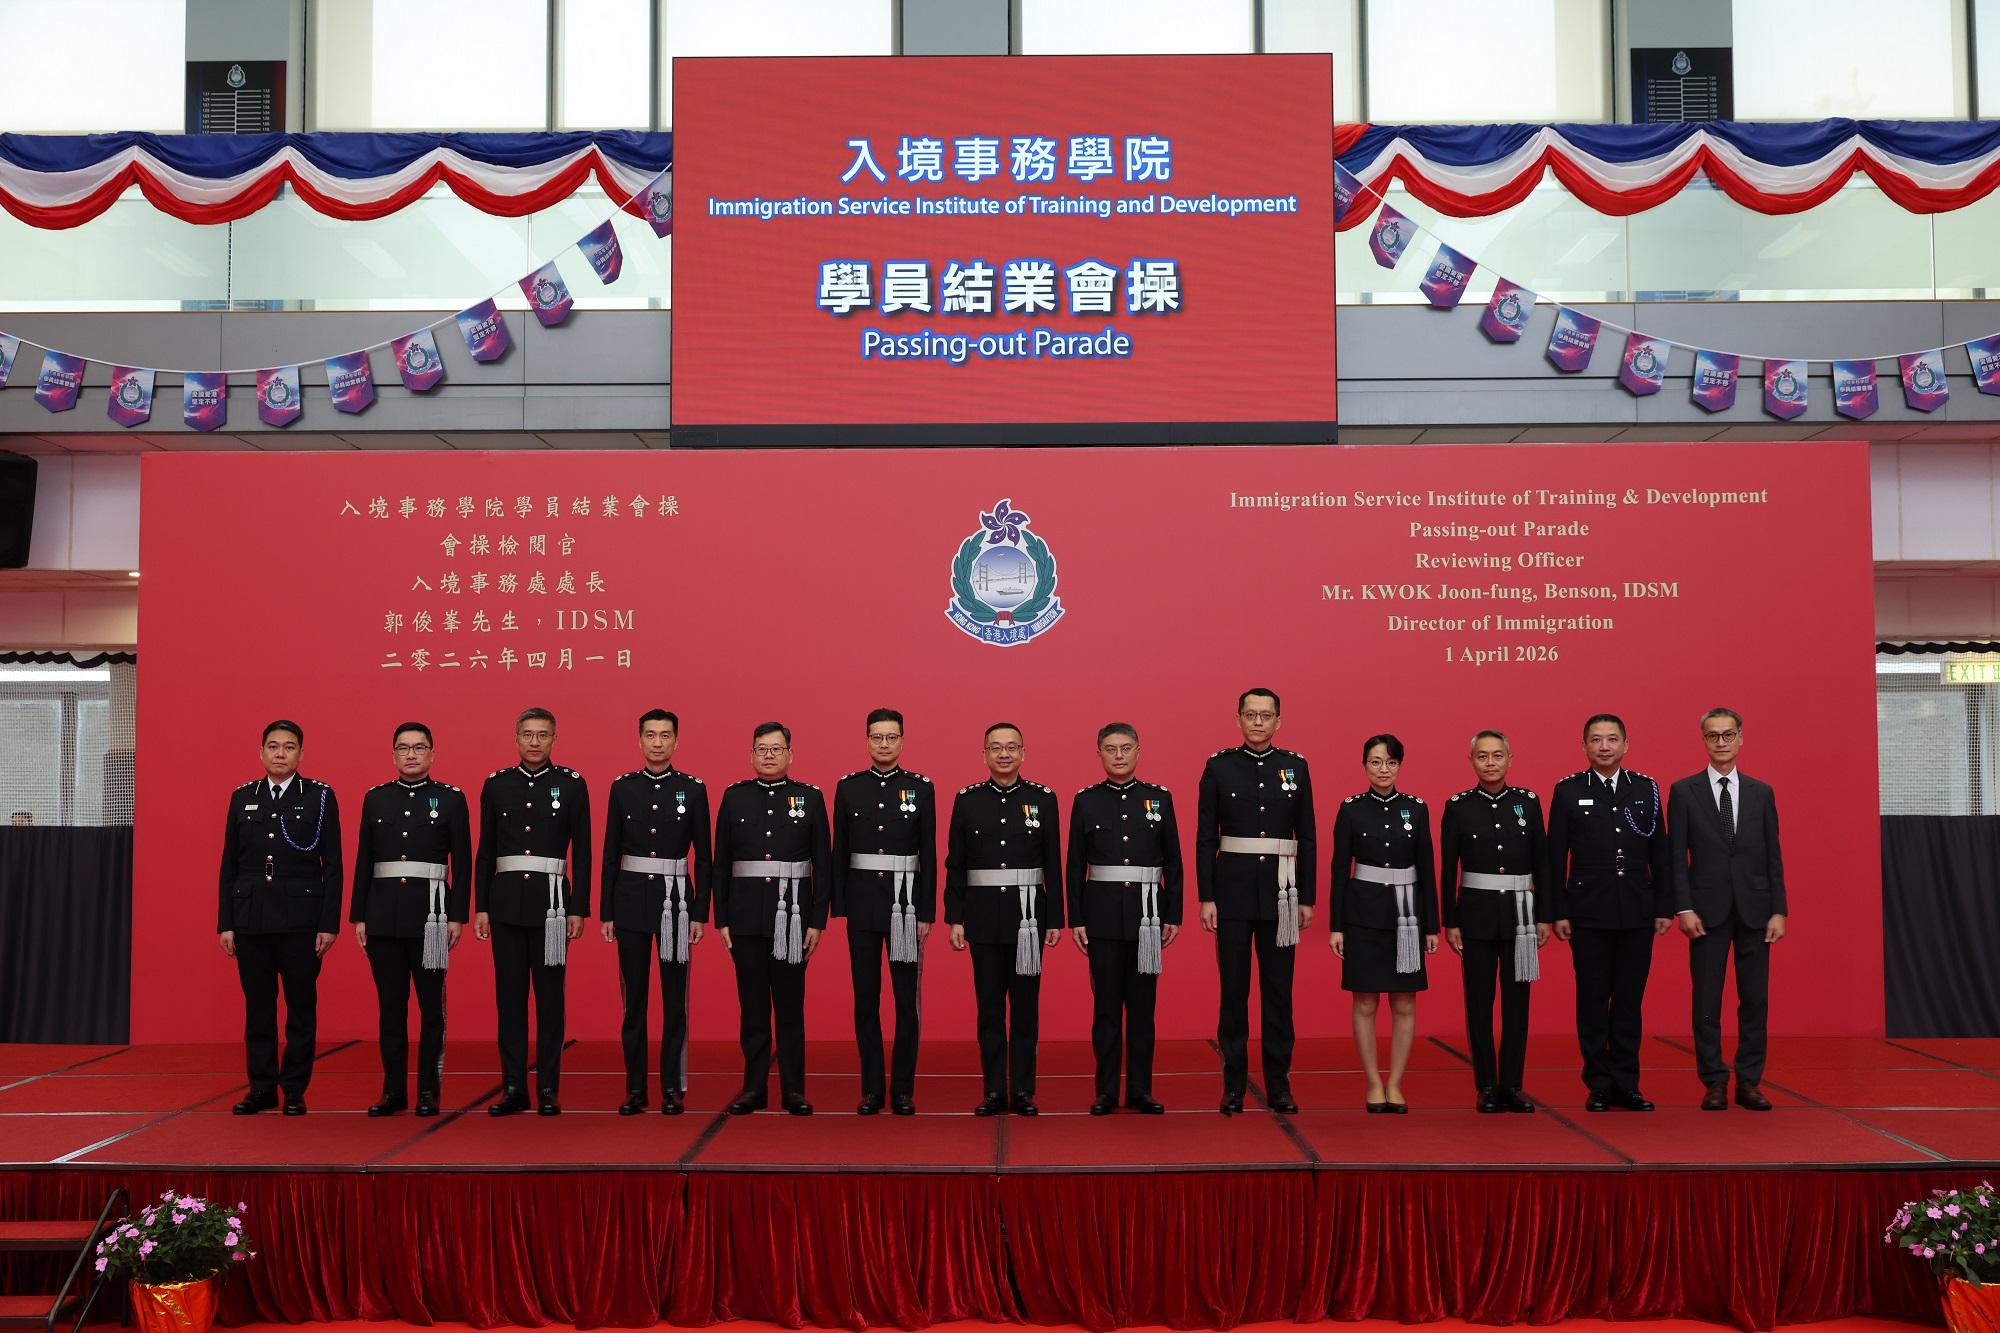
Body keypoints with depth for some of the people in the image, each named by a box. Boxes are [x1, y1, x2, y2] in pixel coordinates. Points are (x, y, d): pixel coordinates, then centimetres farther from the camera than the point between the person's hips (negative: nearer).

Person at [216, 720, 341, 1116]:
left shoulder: (320, 797, 0)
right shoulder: (242, 797, 9)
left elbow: (332, 865, -2)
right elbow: (229, 865, 10)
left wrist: (329, 924, -8)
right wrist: (225, 923, 4)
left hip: (301, 918, -3)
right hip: (251, 917, 3)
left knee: (301, 1006, 2)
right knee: (257, 1006, 7)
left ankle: (295, 1090, 10)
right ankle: (262, 1088, 16)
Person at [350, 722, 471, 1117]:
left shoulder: (451, 798, 1)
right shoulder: (375, 798, 9)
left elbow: (462, 862, -1)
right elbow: (363, 860, 9)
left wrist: (457, 916, -6)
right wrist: (358, 917, 4)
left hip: (430, 913, -2)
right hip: (383, 915, 3)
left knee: (431, 1004, 2)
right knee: (389, 1004, 7)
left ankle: (428, 1091, 10)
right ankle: (393, 1090, 14)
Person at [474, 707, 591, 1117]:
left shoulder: (572, 784, 1)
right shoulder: (496, 784, 7)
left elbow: (581, 851, 1)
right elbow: (485, 850, 10)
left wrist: (578, 908, -4)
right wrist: (481, 907, 4)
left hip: (551, 901, -2)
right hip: (506, 902, 2)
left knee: (550, 995, 2)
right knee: (509, 994, 6)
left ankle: (548, 1089, 8)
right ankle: (513, 1088, 13)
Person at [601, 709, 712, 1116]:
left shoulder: (693, 789, 0)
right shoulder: (622, 788, 4)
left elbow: (703, 856, 1)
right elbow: (611, 853, 6)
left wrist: (700, 913, -3)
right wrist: (605, 912, 2)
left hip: (676, 900, -1)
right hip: (631, 899, 1)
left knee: (674, 998, 2)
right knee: (633, 998, 5)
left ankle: (672, 1087, 10)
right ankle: (635, 1089, 13)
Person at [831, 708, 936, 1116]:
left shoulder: (921, 788, 1)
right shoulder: (848, 787, 5)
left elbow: (929, 854, 0)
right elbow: (840, 851, 6)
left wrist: (926, 913, -4)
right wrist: (839, 908, 1)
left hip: (905, 900, -1)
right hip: (862, 900, 1)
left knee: (906, 998, 2)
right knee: (865, 998, 5)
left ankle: (903, 1090, 10)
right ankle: (871, 1090, 12)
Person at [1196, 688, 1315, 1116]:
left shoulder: (1296, 767, 6)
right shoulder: (1219, 766, 1)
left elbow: (1307, 837, 7)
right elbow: (1205, 837, 0)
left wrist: (1307, 898, 3)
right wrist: (1206, 897, -5)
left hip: (1280, 891, 1)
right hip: (1233, 888, -1)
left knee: (1278, 988, 6)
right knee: (1233, 988, 3)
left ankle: (1279, 1084, 14)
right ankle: (1233, 1085, 11)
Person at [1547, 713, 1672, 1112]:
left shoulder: (1646, 788, 7)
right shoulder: (1568, 791, 0)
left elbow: (1659, 852, 8)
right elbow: (1556, 856, 0)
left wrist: (1665, 907, 4)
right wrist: (1559, 912, -5)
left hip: (1638, 913, 2)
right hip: (1589, 912, -2)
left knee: (1629, 1000, 7)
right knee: (1592, 1000, 4)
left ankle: (1626, 1084, 16)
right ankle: (1599, 1086, 12)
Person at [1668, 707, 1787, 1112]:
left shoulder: (1761, 793, 8)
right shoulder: (1684, 792, 2)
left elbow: (1773, 857, 7)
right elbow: (1676, 857, -1)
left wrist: (1778, 910, 0)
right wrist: (1684, 908, -10)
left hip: (1755, 909, 2)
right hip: (1707, 909, -2)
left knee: (1755, 999, 4)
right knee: (1707, 1000, 2)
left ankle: (1749, 1082, 13)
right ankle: (1714, 1083, 9)